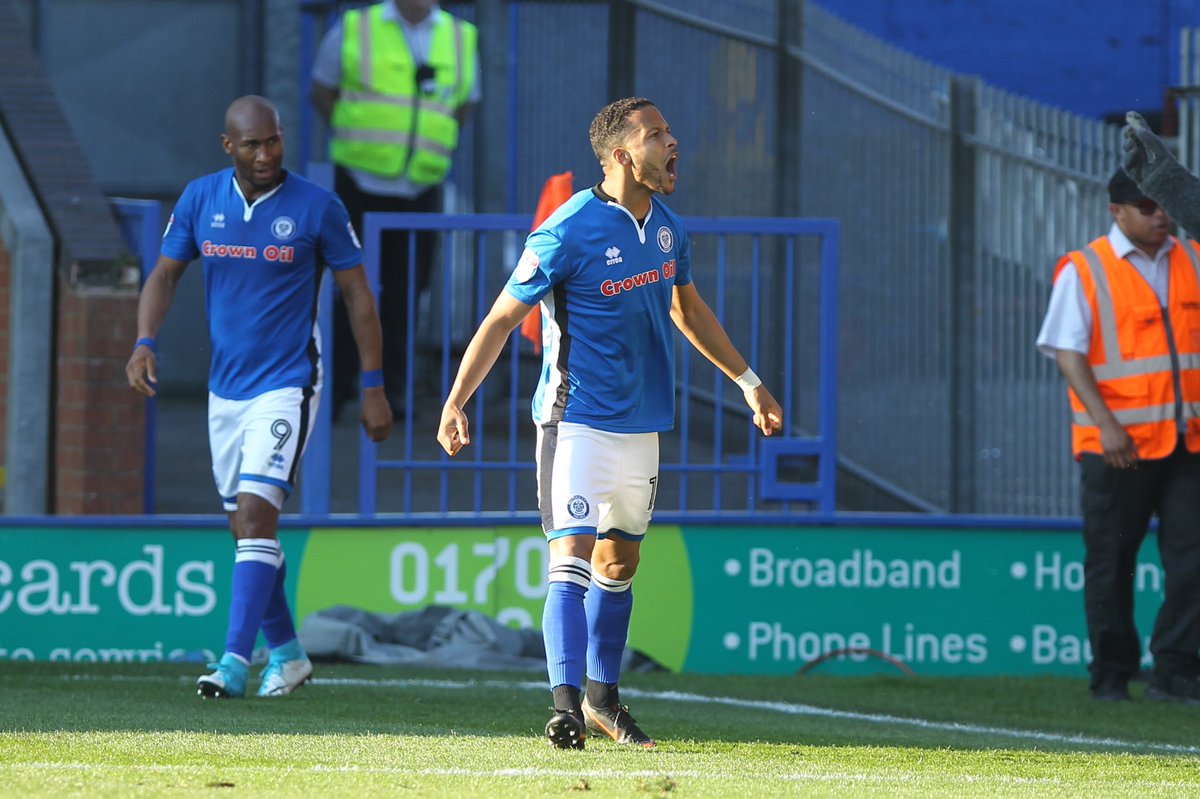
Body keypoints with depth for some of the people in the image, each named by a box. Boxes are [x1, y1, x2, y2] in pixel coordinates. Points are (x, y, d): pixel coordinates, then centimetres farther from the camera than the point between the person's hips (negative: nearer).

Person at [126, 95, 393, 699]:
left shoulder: (317, 208, -9)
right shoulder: (200, 198, 1)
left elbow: (357, 293, -2)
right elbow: (165, 274, 8)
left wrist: (373, 387, -2)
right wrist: (145, 343, -10)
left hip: (286, 387, -5)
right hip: (225, 388, 5)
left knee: (256, 514, -18)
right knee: (244, 530, 11)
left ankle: (235, 661, -21)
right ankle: (285, 653, 26)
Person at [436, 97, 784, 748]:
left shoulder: (666, 227, 5)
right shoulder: (568, 232, -17)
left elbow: (688, 310, 23)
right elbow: (502, 318, -12)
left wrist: (748, 382, 29)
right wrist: (455, 401, -20)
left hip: (641, 422, 7)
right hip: (578, 420, -7)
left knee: (619, 561, 15)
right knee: (572, 556, -16)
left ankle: (603, 699, 28)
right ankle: (566, 705, -24)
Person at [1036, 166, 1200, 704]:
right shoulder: (1083, 271, -1)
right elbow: (1067, 352, -7)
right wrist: (1104, 422, -17)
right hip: (1117, 445, -4)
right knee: (1110, 562, 2)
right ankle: (1111, 674, 11)